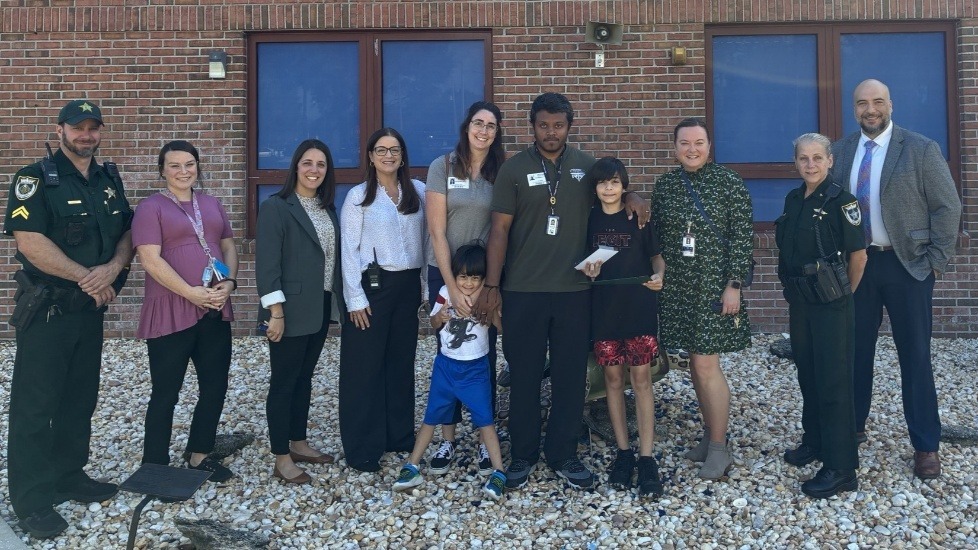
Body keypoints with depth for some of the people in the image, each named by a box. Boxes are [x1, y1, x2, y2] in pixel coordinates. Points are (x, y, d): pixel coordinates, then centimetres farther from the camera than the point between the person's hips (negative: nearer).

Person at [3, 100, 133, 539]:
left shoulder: (109, 179, 10)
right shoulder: (35, 179, -9)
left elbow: (128, 232, 8)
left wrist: (113, 267, -13)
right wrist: (87, 278, -17)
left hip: (90, 308, 6)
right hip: (47, 310, -6)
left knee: (80, 398, 14)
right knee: (35, 404, 1)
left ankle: (69, 477, 29)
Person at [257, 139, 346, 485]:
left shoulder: (328, 208, 10)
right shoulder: (276, 207, -11)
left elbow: (334, 257, 11)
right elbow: (267, 263, -15)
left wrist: (338, 301, 7)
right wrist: (276, 312, -19)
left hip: (322, 307, 7)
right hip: (291, 309, -7)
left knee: (304, 377, 17)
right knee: (284, 382, 3)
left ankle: (298, 443, 30)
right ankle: (281, 459, 13)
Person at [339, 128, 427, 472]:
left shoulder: (419, 192, 6)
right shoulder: (358, 197, -2)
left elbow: (427, 239, 9)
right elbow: (349, 250, -6)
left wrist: (426, 283, 6)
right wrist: (356, 299, -11)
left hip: (408, 285, 4)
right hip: (372, 285, -3)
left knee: (402, 362, 12)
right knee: (365, 367, 1)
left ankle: (400, 436, 26)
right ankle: (362, 449, 11)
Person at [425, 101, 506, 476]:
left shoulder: (501, 172, 1)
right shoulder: (443, 167, -4)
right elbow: (437, 232, -8)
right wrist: (452, 288, -12)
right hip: (445, 274, -1)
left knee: (484, 356, 6)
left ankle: (486, 441, 17)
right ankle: (447, 439, 20)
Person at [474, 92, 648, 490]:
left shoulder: (586, 165, 7)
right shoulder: (514, 169, 0)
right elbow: (500, 229, -2)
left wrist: (630, 197, -2)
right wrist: (491, 286, -7)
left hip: (575, 291, 2)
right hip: (524, 292, -2)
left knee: (570, 376, 8)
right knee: (524, 376, 7)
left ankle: (563, 454, 23)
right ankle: (522, 455, 22)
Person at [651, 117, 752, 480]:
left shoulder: (729, 182, -6)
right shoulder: (664, 185, 6)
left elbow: (742, 237, -8)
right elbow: (656, 236, 11)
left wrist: (734, 285, -13)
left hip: (714, 286, -5)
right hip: (677, 287, 5)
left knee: (706, 366, -6)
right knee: (695, 363, 12)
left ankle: (719, 448, 9)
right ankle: (710, 432, 28)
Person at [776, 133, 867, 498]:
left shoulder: (840, 201, -12)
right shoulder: (793, 200, 7)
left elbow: (858, 255, -8)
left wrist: (843, 294, 2)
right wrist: (795, 290, 12)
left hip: (830, 305, -7)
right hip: (799, 301, 7)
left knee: (833, 382, -2)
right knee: (807, 375, 17)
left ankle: (841, 468, 7)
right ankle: (814, 441, 33)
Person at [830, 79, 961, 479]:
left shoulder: (921, 149, -5)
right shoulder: (840, 151, 4)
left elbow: (948, 208, -4)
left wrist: (936, 261, -7)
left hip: (906, 265, -3)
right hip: (856, 264, 3)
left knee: (915, 356, 4)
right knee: (856, 350, 11)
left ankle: (926, 446, 16)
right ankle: (853, 426, 27)